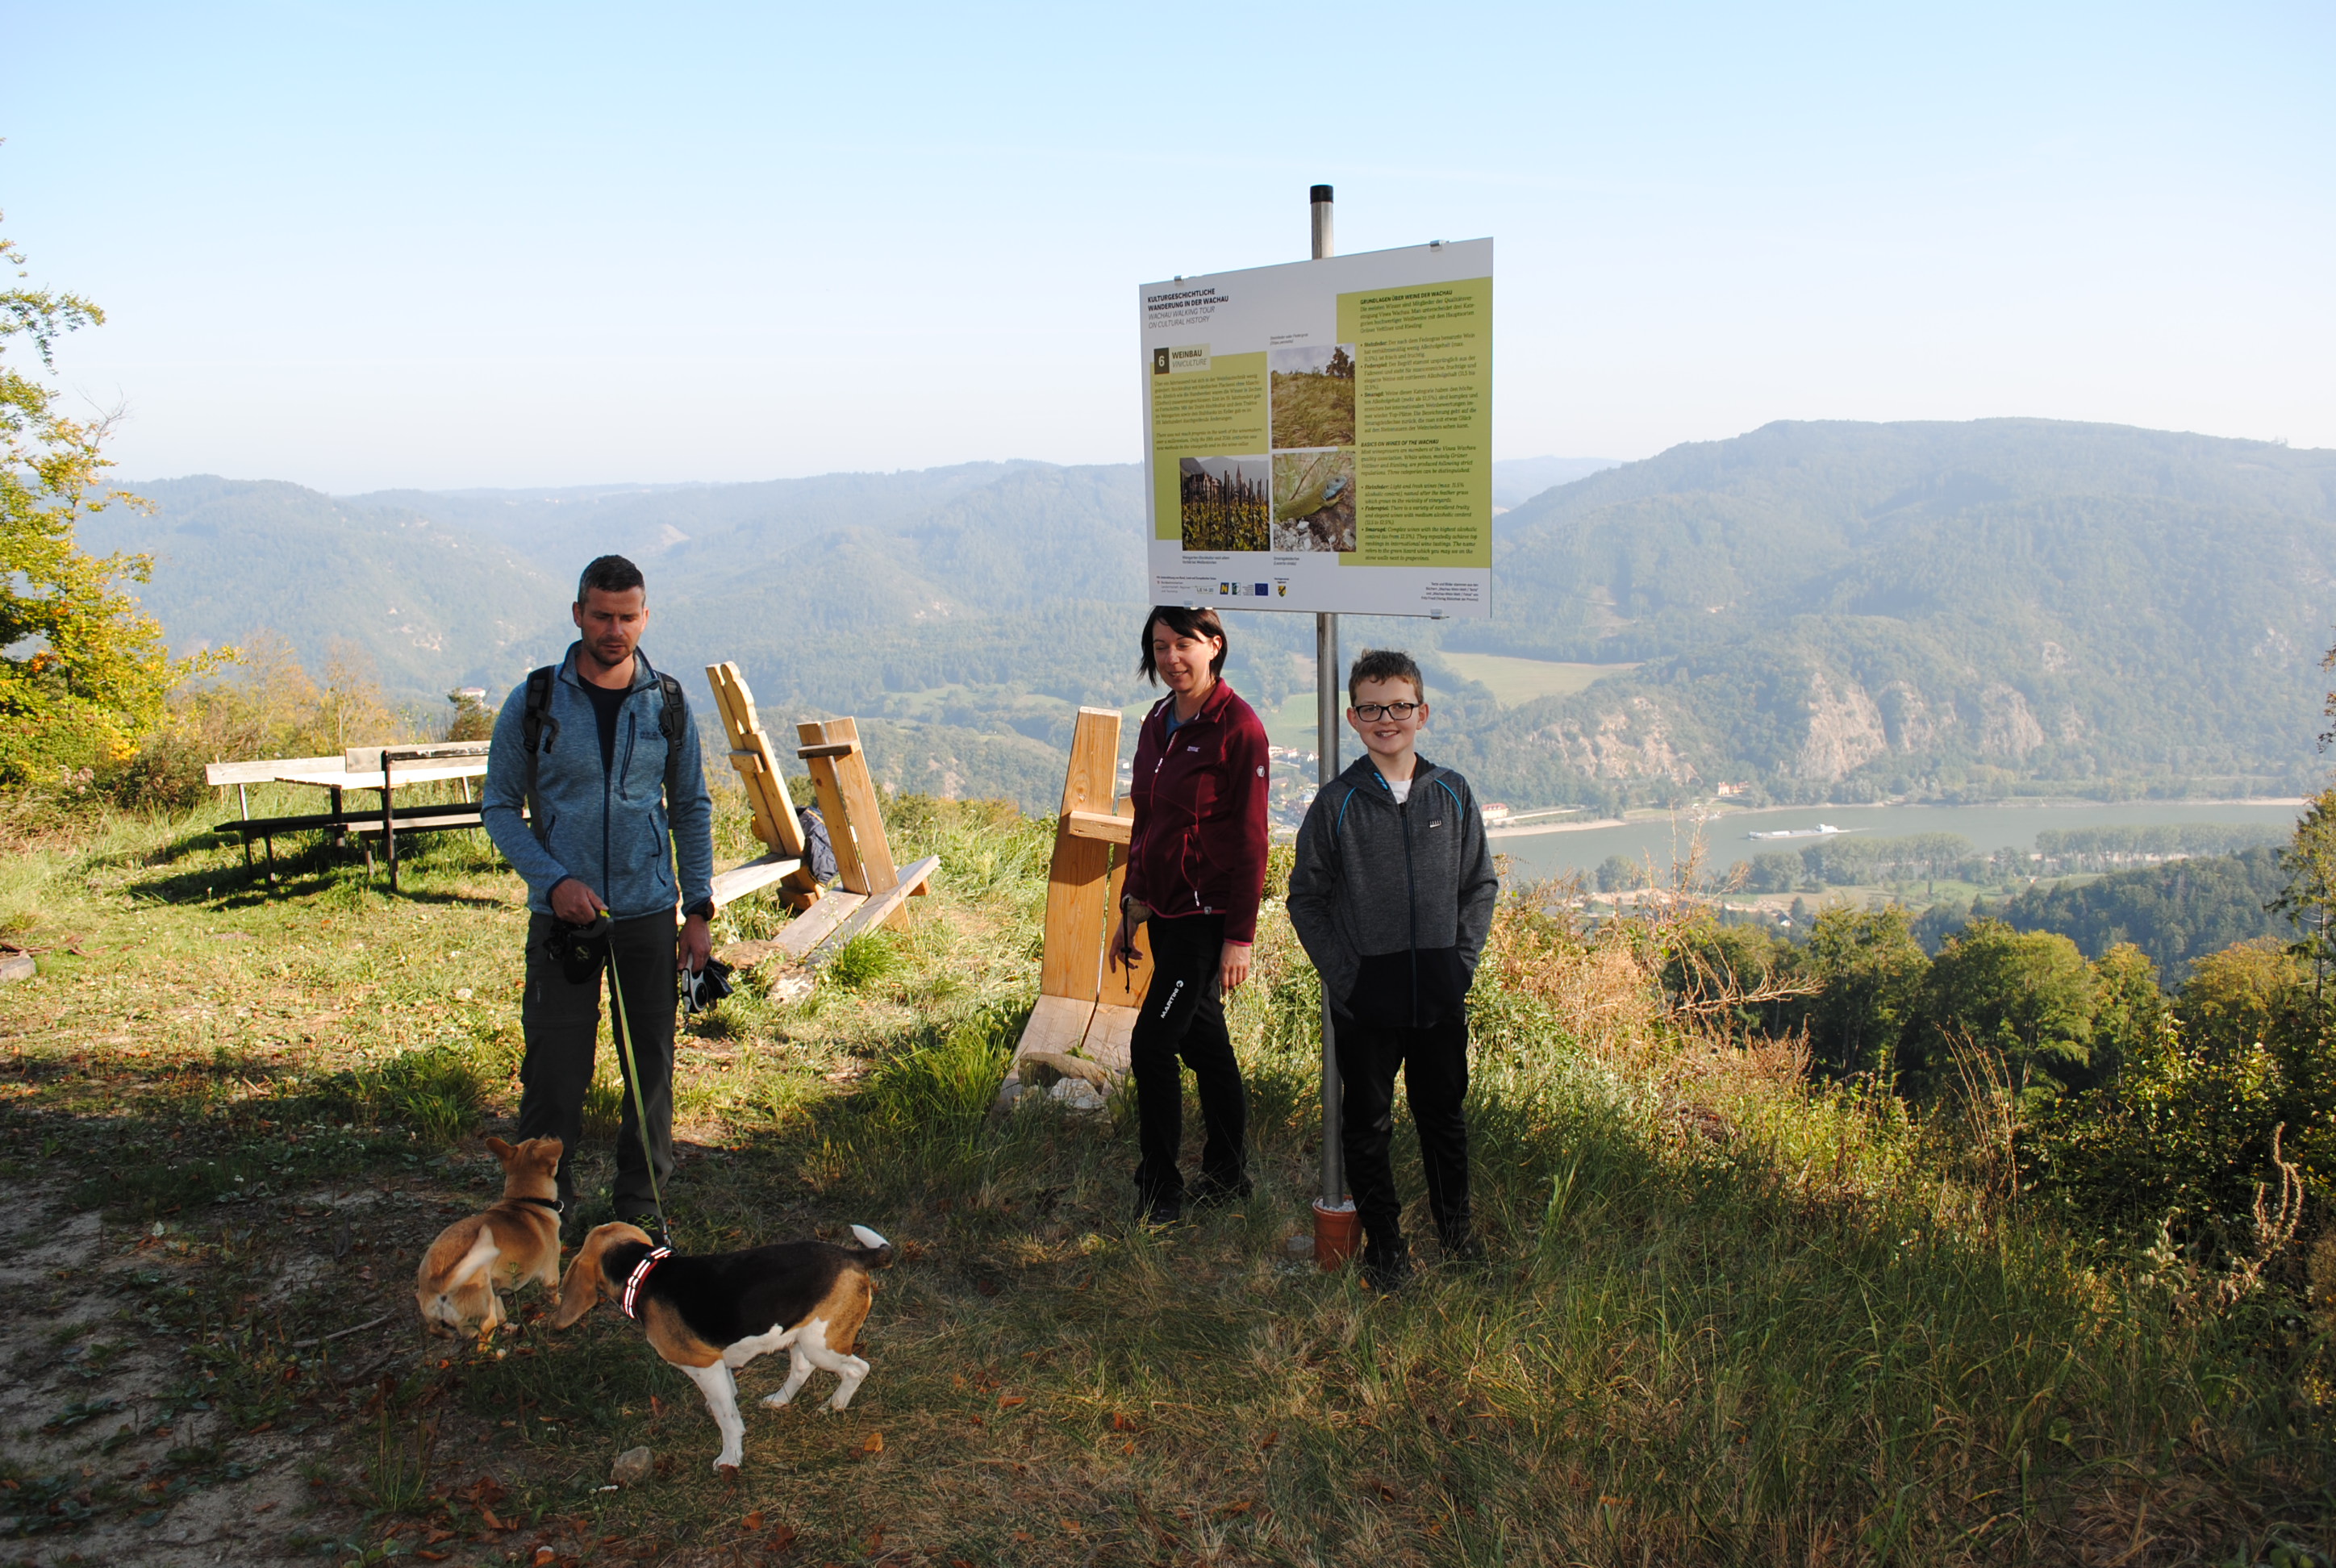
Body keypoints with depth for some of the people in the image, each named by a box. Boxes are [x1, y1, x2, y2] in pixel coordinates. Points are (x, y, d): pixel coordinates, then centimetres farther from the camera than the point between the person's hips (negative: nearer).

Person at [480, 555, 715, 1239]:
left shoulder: (668, 704, 3)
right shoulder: (534, 704, -3)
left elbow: (691, 808, 11)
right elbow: (499, 805, 2)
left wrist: (699, 908, 4)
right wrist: (553, 880, -13)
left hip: (649, 913, 2)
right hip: (562, 914, -2)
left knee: (651, 1064, 7)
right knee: (555, 1067, 0)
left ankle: (640, 1201, 22)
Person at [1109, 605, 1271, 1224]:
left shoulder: (1238, 728, -14)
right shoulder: (1157, 724, 9)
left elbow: (1249, 840, -15)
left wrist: (1240, 936, -16)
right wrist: (1131, 907, 17)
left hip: (1207, 915, -8)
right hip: (1164, 911, 8)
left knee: (1152, 1043, -9)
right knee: (1202, 1040, 16)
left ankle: (1159, 1191, 4)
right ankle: (1228, 1174, 29)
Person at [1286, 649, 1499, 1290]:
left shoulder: (1452, 794, 1)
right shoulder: (1337, 804, -5)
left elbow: (1481, 883, 9)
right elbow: (1306, 897, 0)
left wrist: (1463, 958, -1)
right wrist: (1341, 973, -7)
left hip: (1441, 995, 2)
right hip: (1365, 998, -1)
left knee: (1444, 1115, 16)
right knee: (1367, 1125, 9)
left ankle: (1455, 1223, 36)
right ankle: (1383, 1241, 25)